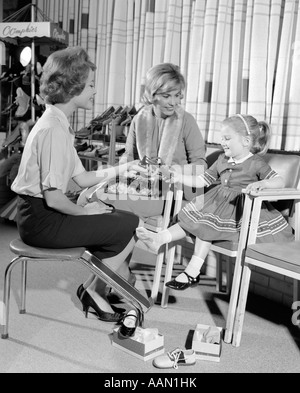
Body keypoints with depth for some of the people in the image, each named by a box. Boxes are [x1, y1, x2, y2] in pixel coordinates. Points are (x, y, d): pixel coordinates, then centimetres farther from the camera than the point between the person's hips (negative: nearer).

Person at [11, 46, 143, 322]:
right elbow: (53, 198, -25)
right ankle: (93, 290, 10)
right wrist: (84, 211, -9)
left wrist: (123, 169, 9)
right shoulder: (53, 129, -22)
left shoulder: (58, 123, 10)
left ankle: (95, 289, 14)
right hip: (42, 221, -10)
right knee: (130, 227, -8)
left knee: (123, 222, 11)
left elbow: (83, 179, 11)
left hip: (43, 214, 10)